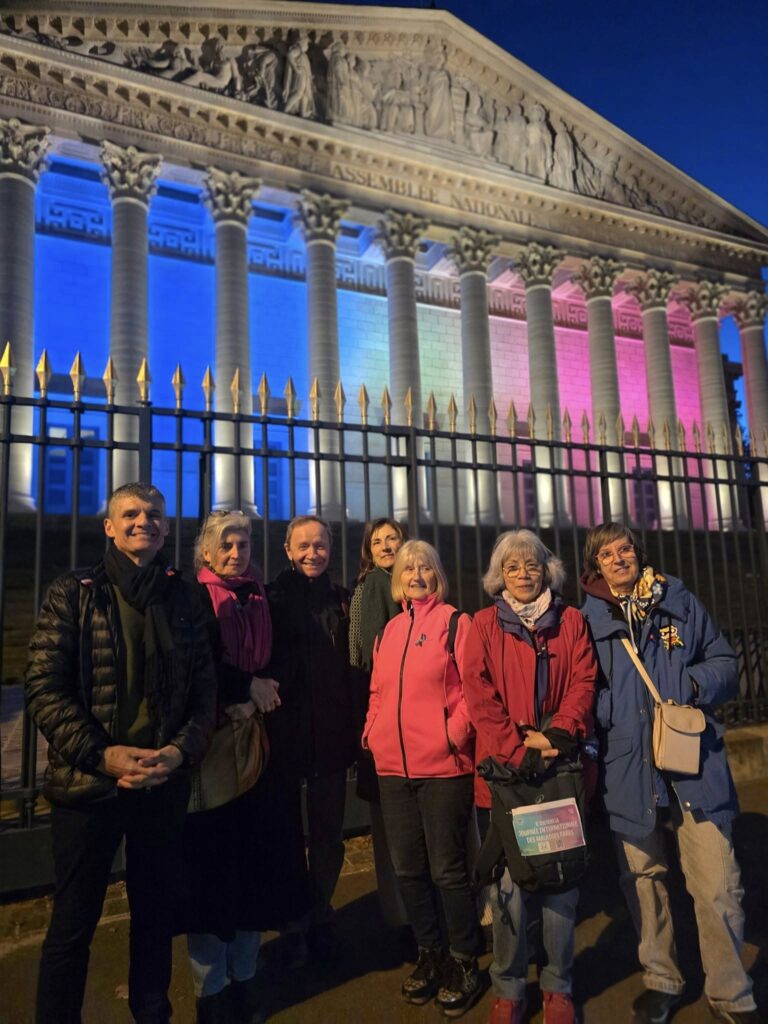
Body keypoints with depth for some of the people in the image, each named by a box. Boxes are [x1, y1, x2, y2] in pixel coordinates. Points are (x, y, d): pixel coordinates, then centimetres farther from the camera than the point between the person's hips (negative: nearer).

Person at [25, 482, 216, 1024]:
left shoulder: (183, 598, 4)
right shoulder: (73, 593, -4)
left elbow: (205, 686, 4)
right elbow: (45, 689, -9)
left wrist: (183, 749, -11)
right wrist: (103, 755, -18)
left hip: (165, 781, 3)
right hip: (88, 781, -3)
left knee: (156, 911, 17)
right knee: (73, 924, 10)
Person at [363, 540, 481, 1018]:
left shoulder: (454, 622, -4)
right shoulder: (390, 629, 12)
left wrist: (454, 734, -17)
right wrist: (373, 733, 7)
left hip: (443, 766, -5)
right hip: (393, 767, 6)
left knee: (448, 869, 4)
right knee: (408, 869, 15)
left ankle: (464, 962, 25)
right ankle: (430, 954, 34)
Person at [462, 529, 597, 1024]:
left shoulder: (571, 621, 10)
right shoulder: (485, 624, 6)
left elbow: (584, 682, 1)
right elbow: (479, 695, -2)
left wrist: (558, 734, -14)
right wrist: (519, 751, -11)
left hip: (562, 764, 1)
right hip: (505, 766, -1)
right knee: (511, 877, 3)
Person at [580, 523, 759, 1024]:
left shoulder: (680, 601, 5)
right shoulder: (588, 619, 5)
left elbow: (725, 662, 9)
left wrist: (695, 684, -10)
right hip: (627, 770, 1)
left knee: (718, 887, 0)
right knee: (644, 879, 13)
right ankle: (661, 980, 33)